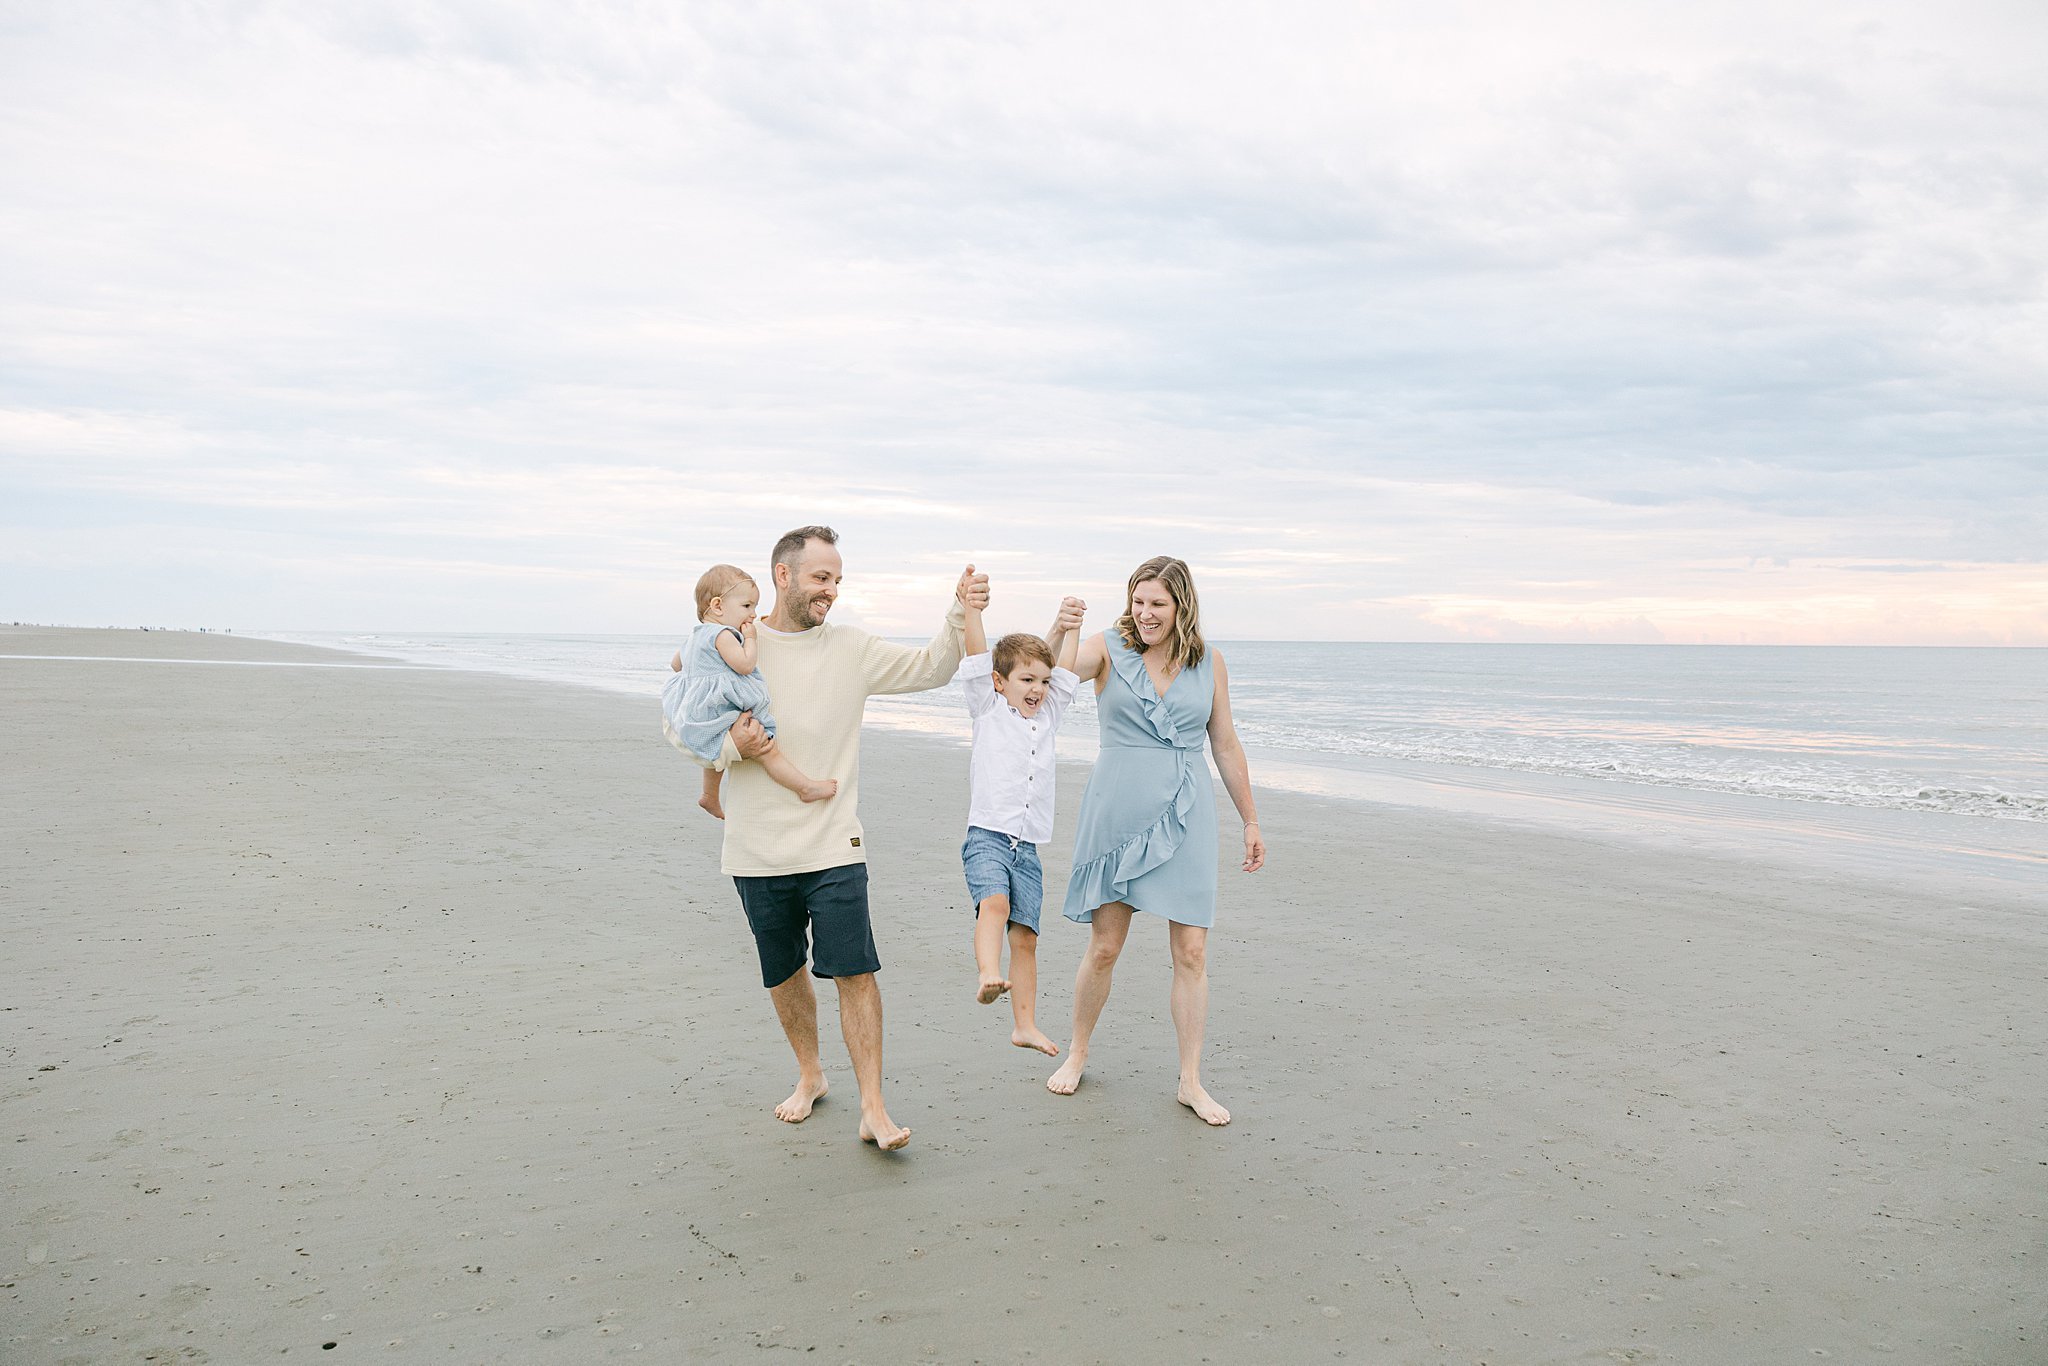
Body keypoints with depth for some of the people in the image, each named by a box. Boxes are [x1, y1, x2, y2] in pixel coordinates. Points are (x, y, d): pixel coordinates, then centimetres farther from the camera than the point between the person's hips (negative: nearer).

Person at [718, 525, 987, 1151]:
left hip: (833, 847, -1)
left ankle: (873, 1108, 2)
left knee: (855, 973, -7)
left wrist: (960, 614, -15)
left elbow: (929, 667, 1)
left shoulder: (851, 648, 3)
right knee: (783, 975, 15)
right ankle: (810, 1075, 38)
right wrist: (730, 744, -16)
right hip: (758, 852, 1)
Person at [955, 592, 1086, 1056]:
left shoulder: (1048, 714, 16)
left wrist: (1068, 627, 0)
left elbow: (1066, 668, 12)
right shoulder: (987, 710, 4)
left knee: (1026, 935, 6)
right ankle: (988, 976, -46)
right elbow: (976, 653, -5)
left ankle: (1025, 1025, 13)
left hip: (1027, 847, 4)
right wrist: (970, 603, -12)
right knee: (994, 901, -32)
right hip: (987, 836, -4)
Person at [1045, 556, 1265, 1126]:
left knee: (1191, 953, 1)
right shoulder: (1109, 649, -1)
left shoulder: (1208, 662, 5)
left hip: (1185, 819, 1)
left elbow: (1226, 746, 11)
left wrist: (1251, 821, 14)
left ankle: (1191, 1081, 14)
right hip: (1117, 815, -1)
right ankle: (1077, 1054, 29)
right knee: (1103, 947, 6)